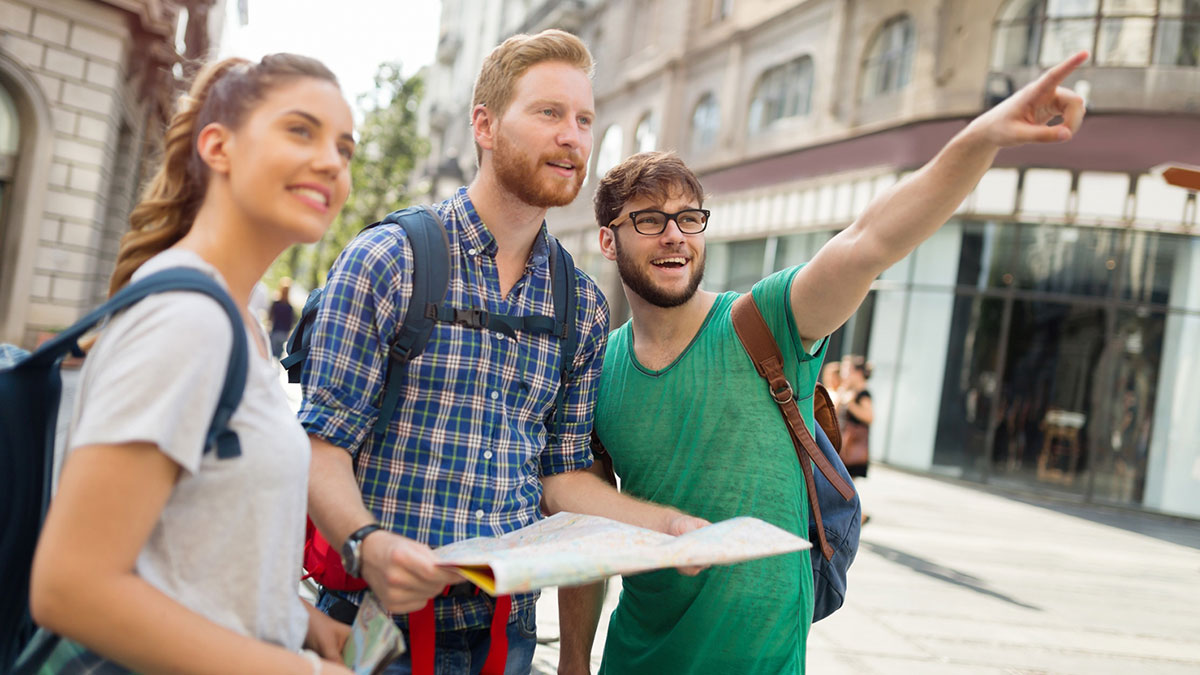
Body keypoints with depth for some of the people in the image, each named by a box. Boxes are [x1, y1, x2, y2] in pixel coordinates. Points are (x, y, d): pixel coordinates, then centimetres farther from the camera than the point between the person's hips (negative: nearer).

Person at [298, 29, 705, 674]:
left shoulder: (583, 306, 5)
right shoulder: (386, 261, -10)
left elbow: (560, 475, 8)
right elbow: (323, 446, -11)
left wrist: (671, 524, -5)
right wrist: (366, 545, -29)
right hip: (382, 621, -4)